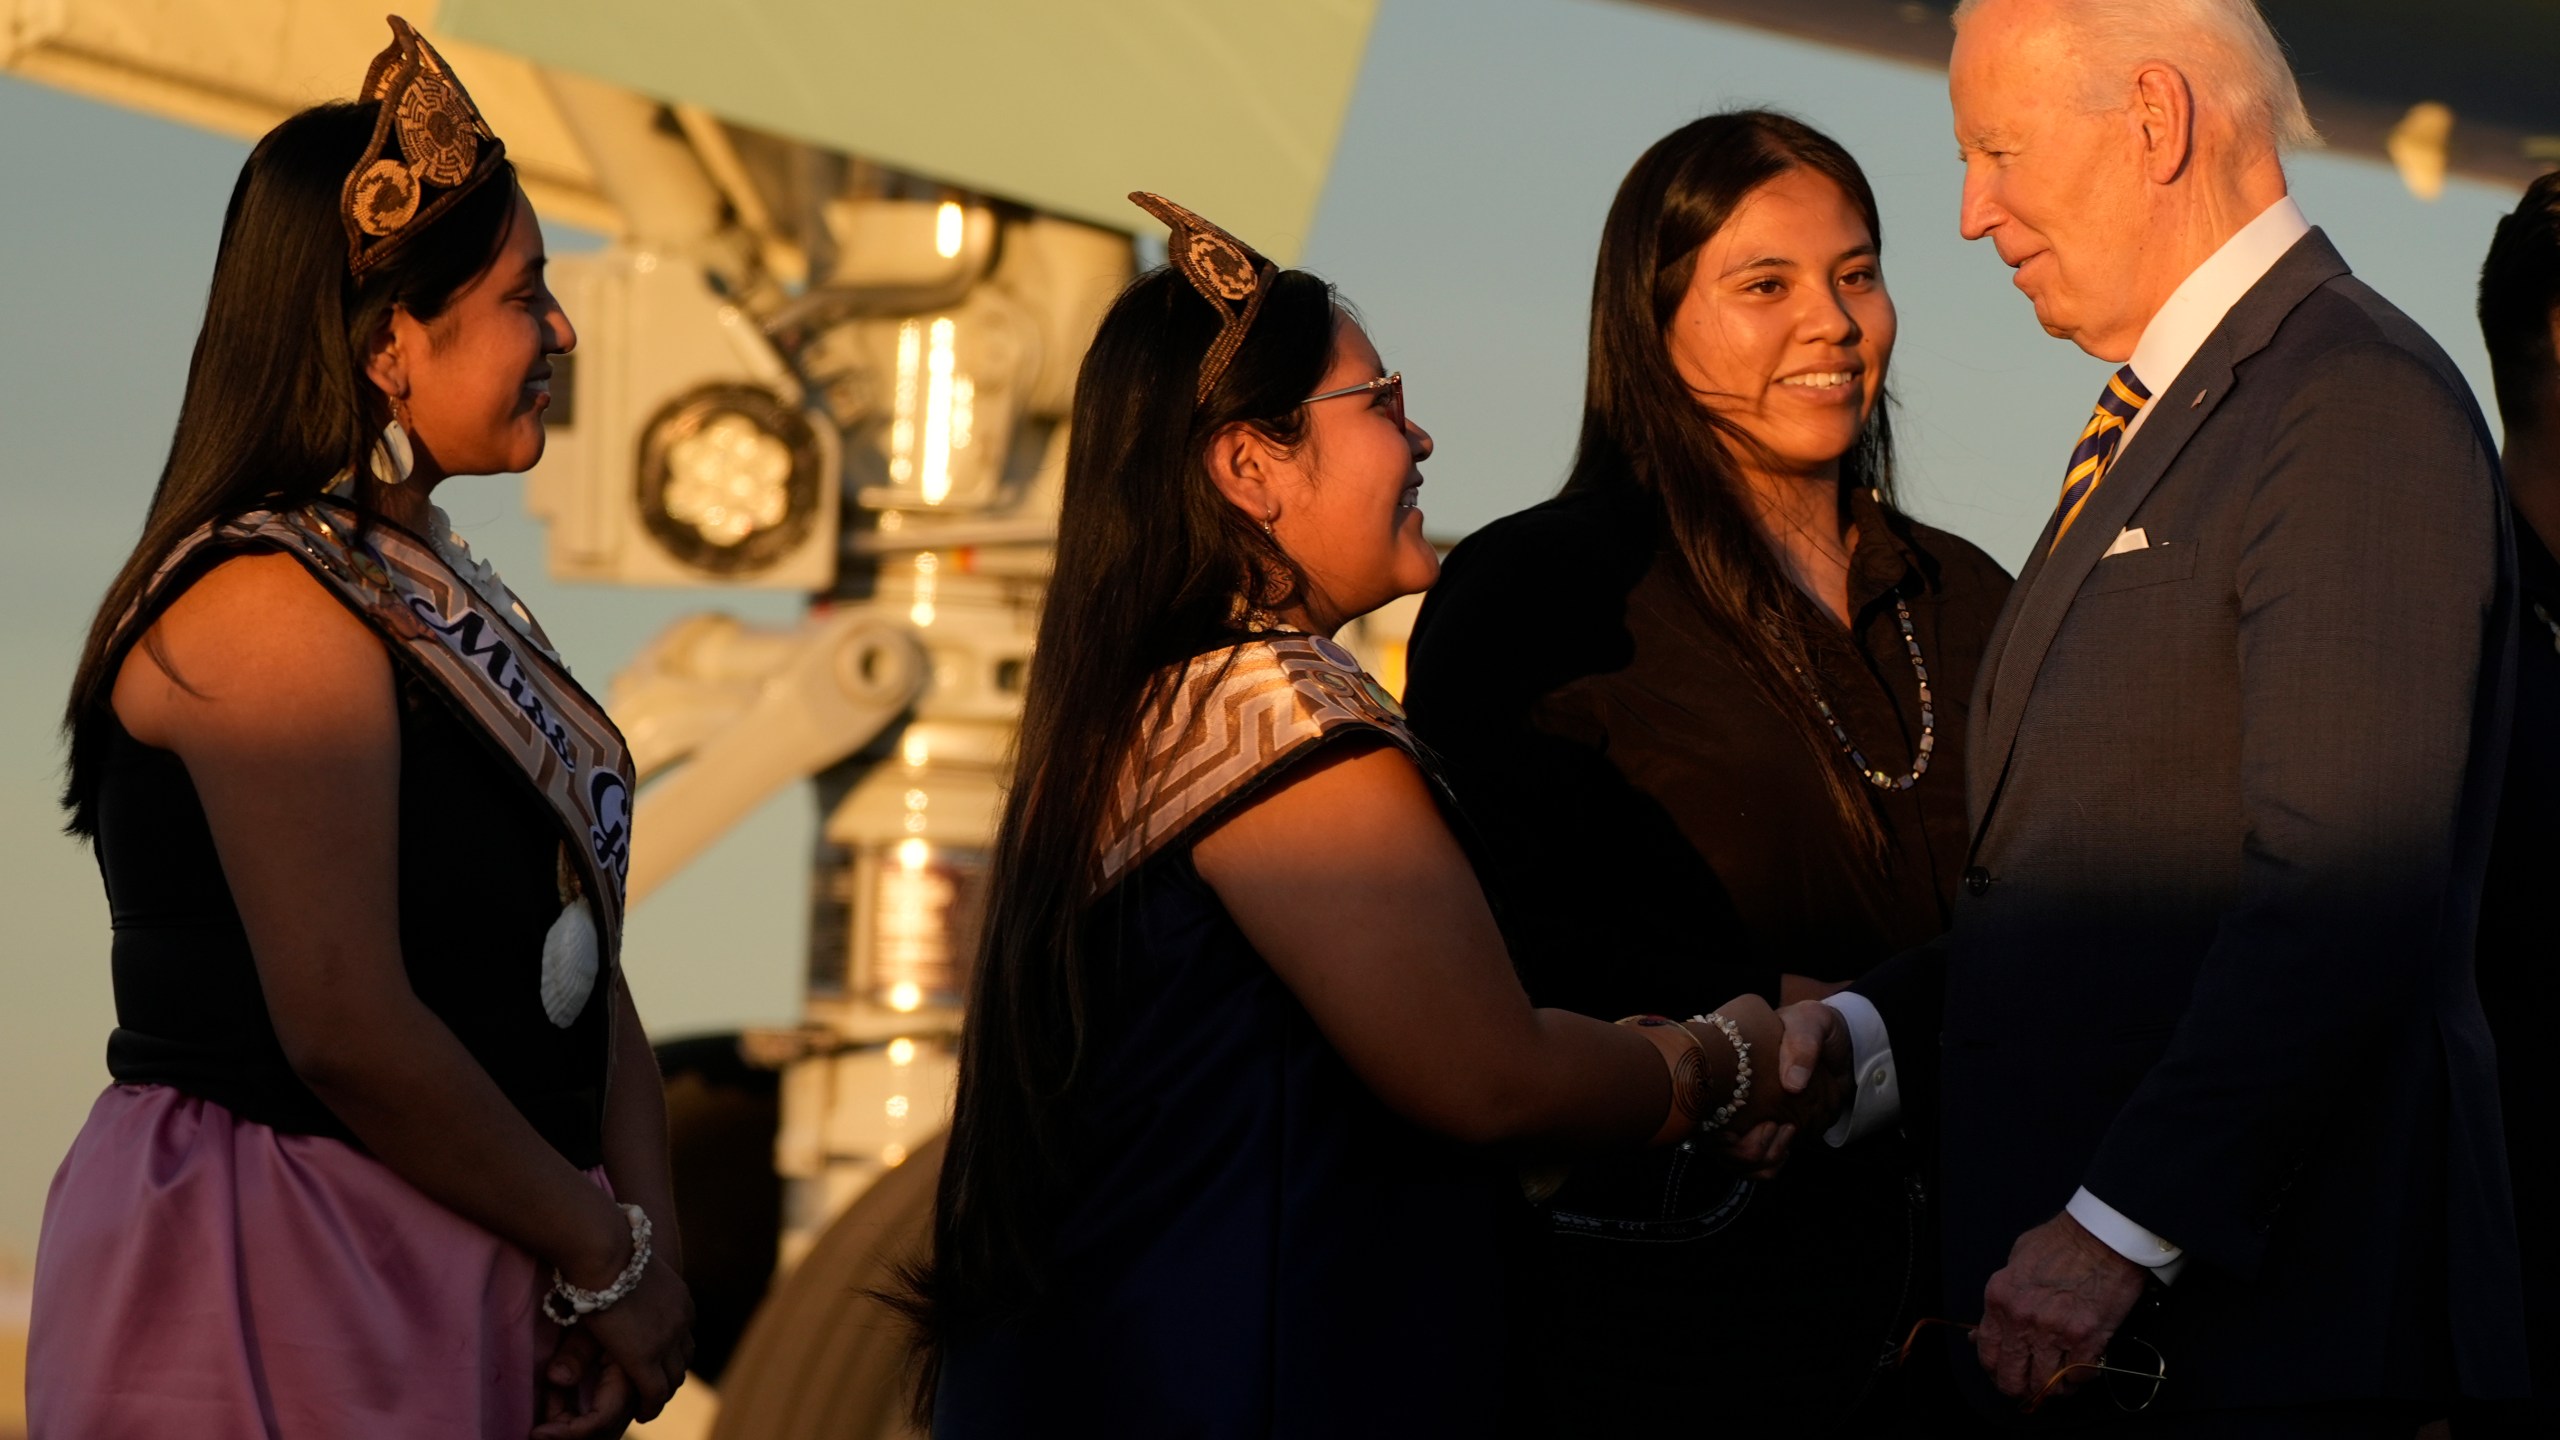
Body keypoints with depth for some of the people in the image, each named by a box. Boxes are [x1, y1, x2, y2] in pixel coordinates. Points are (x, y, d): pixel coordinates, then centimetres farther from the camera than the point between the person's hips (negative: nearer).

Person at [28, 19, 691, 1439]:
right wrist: (606, 1257, -14)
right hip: (277, 1290, -9)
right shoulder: (269, 604, -16)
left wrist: (644, 1229, -5)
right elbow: (348, 1031, -23)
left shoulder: (432, 595, 13)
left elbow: (578, 960, 9)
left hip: (468, 1286, 9)